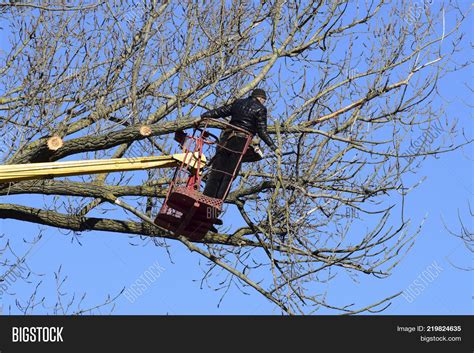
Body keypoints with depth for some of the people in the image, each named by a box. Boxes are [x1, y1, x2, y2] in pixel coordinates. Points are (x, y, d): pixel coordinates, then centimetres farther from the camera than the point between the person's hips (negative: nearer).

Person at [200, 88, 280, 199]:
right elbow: (262, 132, -2)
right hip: (241, 142, -5)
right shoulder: (260, 109, 3)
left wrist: (202, 117, 26)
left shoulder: (238, 103, 18)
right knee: (229, 174, -3)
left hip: (226, 138, 5)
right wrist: (274, 147, 2)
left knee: (216, 171, 3)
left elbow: (220, 111, 19)